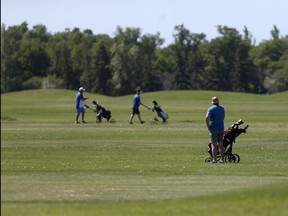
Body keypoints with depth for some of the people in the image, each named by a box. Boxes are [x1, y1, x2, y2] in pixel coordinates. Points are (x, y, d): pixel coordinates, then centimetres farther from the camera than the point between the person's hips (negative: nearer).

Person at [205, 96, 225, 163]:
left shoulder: (211, 109, -8)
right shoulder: (222, 109, 9)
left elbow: (207, 117, -21)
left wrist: (208, 126, -11)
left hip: (213, 128, -5)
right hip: (221, 128, 5)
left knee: (214, 145, -3)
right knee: (220, 145, 10)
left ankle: (214, 159, -7)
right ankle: (222, 159, 9)